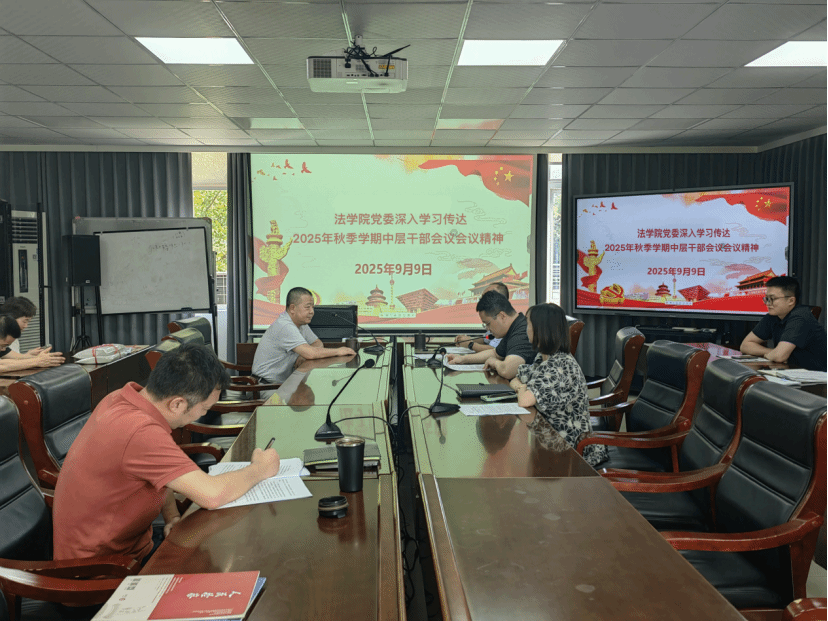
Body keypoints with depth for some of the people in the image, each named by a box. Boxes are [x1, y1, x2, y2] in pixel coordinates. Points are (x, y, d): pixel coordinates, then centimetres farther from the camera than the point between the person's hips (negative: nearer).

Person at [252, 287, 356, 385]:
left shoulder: (300, 322, 8)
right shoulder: (285, 327, -23)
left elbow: (318, 344, 12)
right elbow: (310, 353, -30)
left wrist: (304, 355, -10)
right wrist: (338, 351, -18)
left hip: (284, 381, 9)